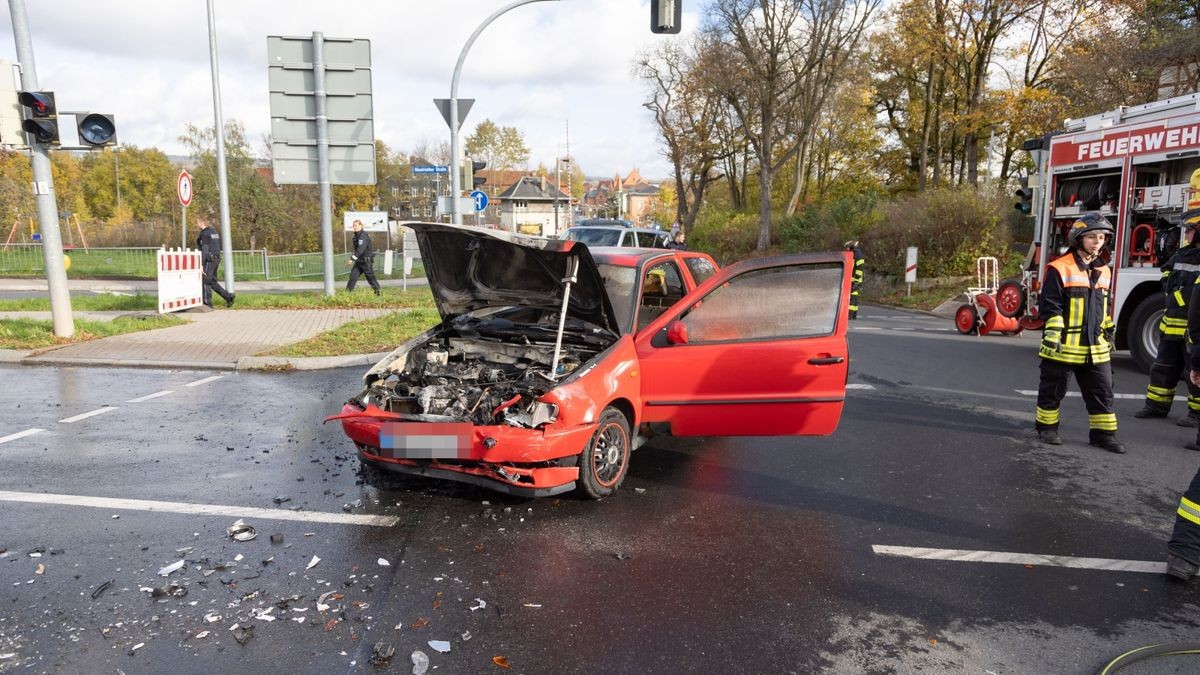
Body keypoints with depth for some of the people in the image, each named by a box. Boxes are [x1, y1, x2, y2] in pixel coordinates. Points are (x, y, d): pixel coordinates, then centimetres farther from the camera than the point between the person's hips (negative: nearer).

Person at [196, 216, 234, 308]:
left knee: (205, 281, -1)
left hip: (209, 259, -9)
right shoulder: (214, 232, 14)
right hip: (216, 258, 9)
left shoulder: (204, 233, -12)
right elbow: (219, 246, 18)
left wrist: (201, 264, -20)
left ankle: (207, 303, 2)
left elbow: (205, 249, -19)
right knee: (212, 281, 15)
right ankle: (228, 296, 11)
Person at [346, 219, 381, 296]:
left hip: (366, 260, -9)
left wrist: (352, 259, -24)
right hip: (359, 261, 9)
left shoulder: (363, 236, -17)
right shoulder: (357, 235, 13)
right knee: (353, 276, 2)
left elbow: (360, 250, -25)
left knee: (370, 277, 0)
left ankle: (377, 292, 12)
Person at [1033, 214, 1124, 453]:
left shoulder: (1104, 271, 12)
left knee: (1102, 390, 8)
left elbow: (1105, 308, 22)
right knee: (1053, 389, 6)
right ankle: (1047, 428, 20)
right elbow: (1050, 305, -12)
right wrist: (1051, 334, -18)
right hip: (1064, 345, -6)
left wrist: (1109, 334, 22)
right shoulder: (1060, 268, -10)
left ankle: (1103, 433, 17)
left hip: (1095, 347, 6)